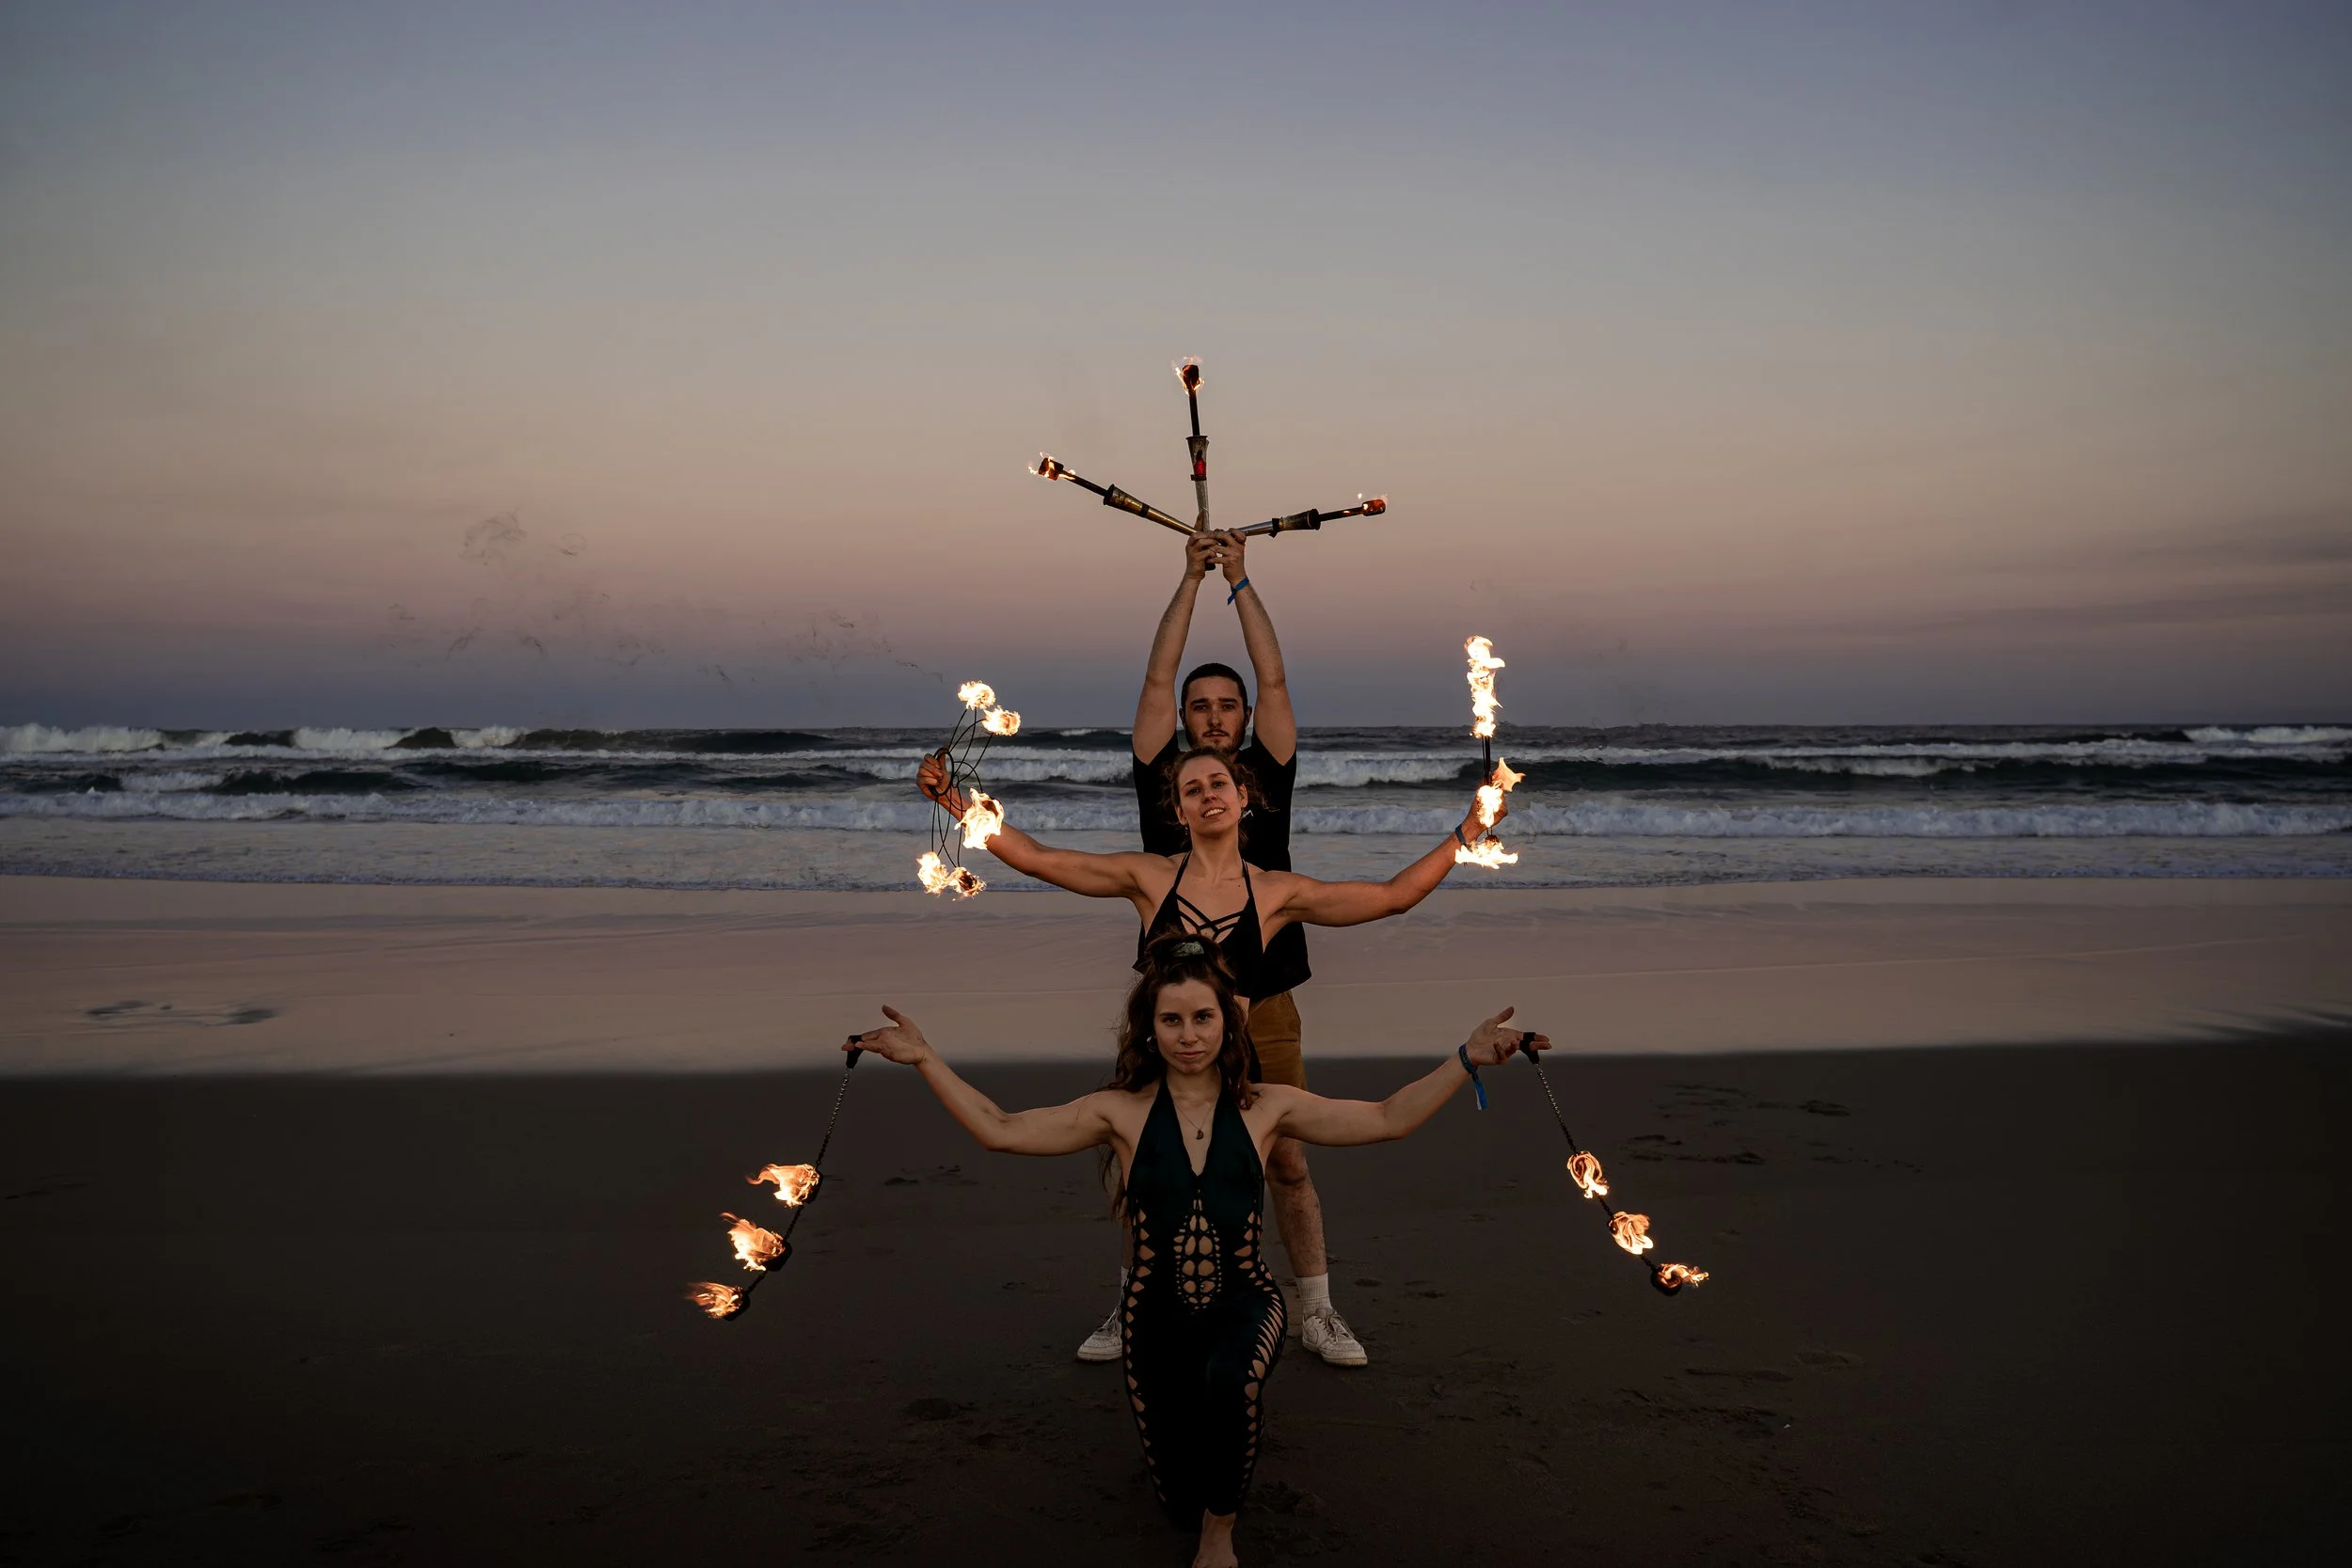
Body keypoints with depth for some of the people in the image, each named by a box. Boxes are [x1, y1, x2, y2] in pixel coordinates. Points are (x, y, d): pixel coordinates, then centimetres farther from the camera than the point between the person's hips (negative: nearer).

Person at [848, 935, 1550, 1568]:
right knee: (1182, 1502, 10)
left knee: (1231, 1379, -38)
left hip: (1244, 1303, -1)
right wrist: (924, 1059, -11)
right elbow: (1001, 1130, -6)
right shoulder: (1120, 1112, -5)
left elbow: (1387, 1119, -3)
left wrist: (1466, 1058, -11)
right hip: (1156, 1313, 2)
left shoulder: (1266, 1108, -4)